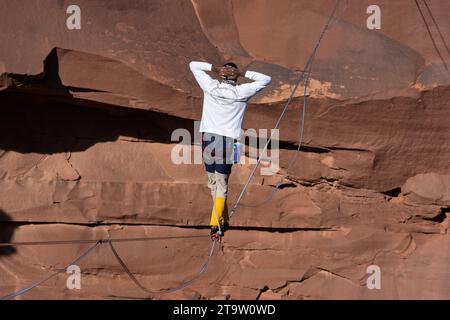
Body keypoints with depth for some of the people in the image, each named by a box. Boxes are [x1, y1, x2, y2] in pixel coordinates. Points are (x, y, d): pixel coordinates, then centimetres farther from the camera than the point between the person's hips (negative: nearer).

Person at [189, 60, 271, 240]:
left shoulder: (210, 87, 4)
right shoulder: (241, 92, 0)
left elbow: (193, 65, 17)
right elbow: (266, 79, 10)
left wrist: (214, 68, 5)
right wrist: (242, 73, 3)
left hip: (208, 136, 2)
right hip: (228, 140, -2)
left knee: (213, 182, 12)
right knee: (222, 184, 1)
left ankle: (222, 220, 19)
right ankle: (216, 224, -8)